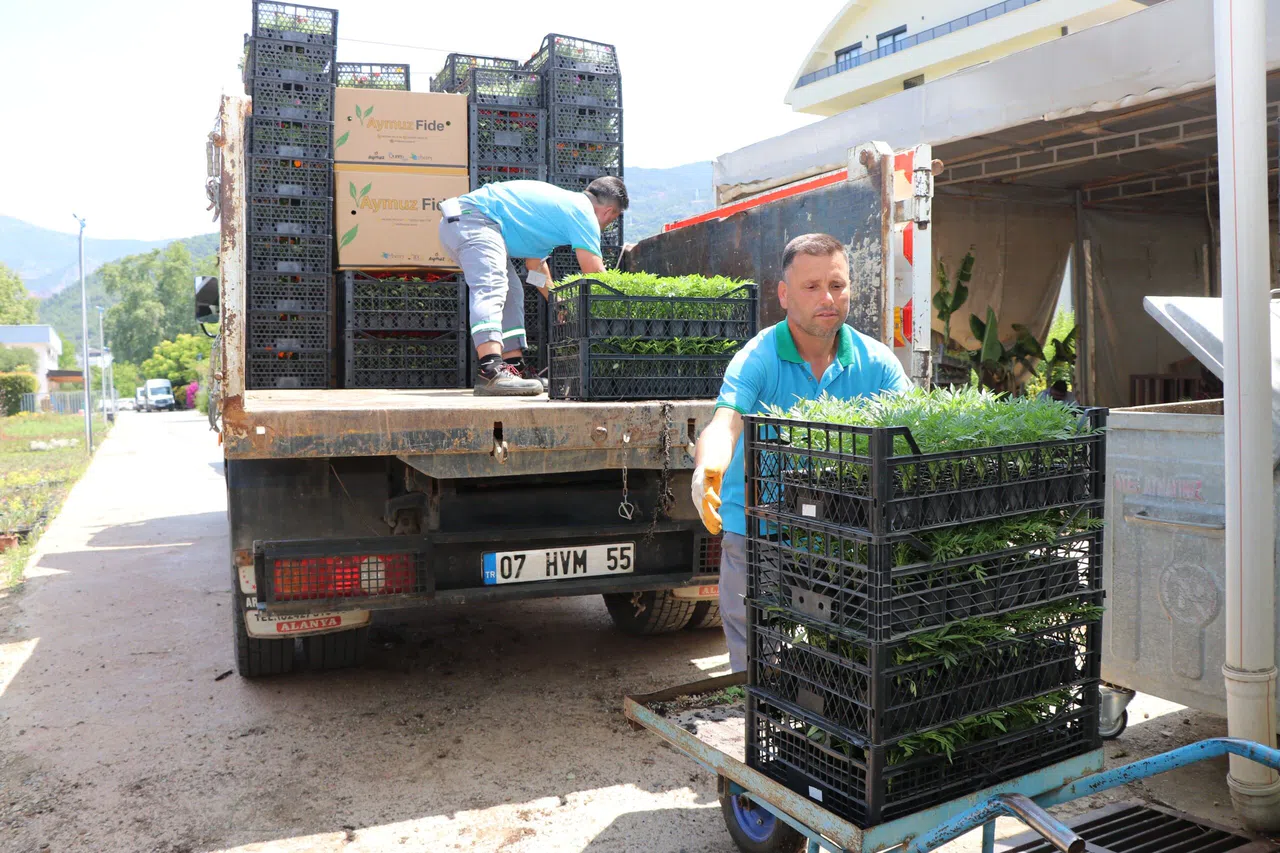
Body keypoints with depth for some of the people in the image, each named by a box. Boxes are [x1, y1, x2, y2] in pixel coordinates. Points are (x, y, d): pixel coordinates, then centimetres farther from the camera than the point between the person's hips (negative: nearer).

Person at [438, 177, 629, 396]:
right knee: (492, 287, -27)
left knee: (511, 293, 14)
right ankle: (491, 371, -44)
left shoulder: (561, 203, 26)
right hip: (473, 218, -11)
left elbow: (535, 263, 32)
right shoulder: (582, 212, -4)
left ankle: (515, 369, 8)